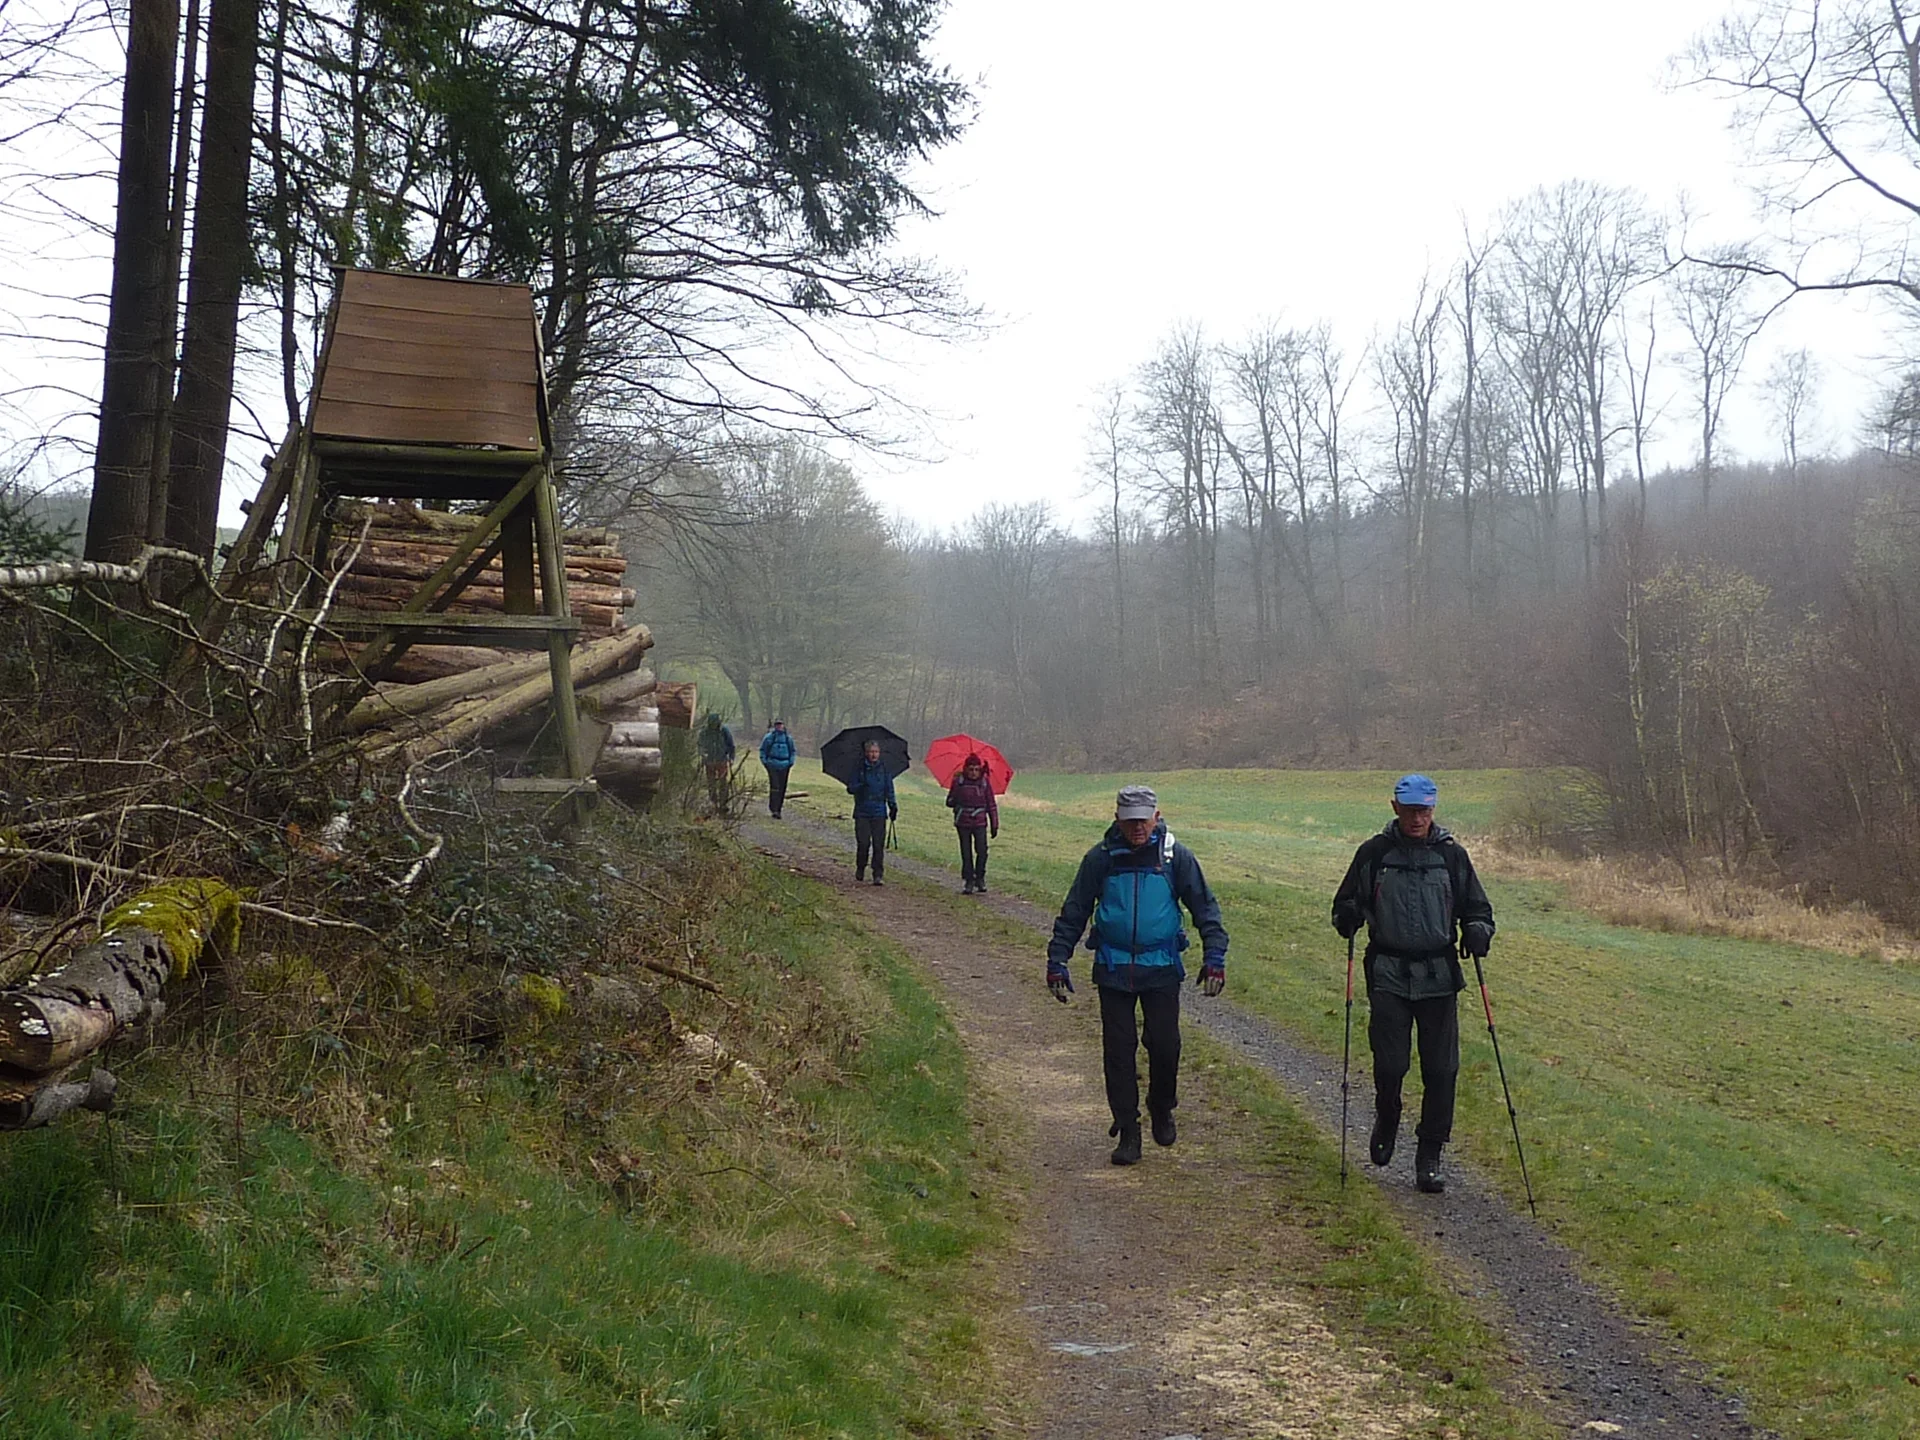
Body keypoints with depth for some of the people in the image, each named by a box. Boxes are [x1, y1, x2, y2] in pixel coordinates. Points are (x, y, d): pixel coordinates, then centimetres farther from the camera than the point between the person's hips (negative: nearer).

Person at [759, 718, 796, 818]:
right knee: (774, 787, -13)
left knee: (782, 788, 4)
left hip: (784, 766, 4)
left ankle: (778, 809, 12)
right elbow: (762, 750, 7)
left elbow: (792, 751, 21)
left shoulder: (788, 738, 10)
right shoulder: (769, 737, 1)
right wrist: (764, 761, -3)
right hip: (772, 765, -4)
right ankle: (774, 809, -12)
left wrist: (791, 762, 9)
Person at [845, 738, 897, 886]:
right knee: (863, 843, -5)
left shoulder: (884, 770, 8)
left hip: (879, 813, 1)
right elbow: (850, 789, 2)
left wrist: (893, 806, 1)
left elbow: (889, 790, 13)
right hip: (862, 812, -1)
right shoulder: (859, 769, 3)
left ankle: (878, 875, -4)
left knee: (879, 844, -6)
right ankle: (860, 869, 19)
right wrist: (860, 786, -19)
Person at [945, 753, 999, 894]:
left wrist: (994, 825, 6)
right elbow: (949, 801, 6)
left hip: (980, 822, 0)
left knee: (982, 851, -12)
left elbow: (991, 805, 7)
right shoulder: (958, 781, -2)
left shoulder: (985, 782, 0)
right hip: (963, 822, 0)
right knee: (966, 854, 3)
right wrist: (955, 802, -17)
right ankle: (968, 881, 12)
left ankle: (979, 879, 5)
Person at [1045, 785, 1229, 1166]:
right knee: (1118, 1050, 1)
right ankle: (1127, 1131, 12)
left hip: (1161, 968, -1)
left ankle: (1161, 1110, 25)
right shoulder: (1101, 858, -1)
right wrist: (1056, 961, 4)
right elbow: (1073, 913, 7)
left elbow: (1205, 907, 5)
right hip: (1113, 969, 1)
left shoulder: (1176, 856, -2)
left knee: (1164, 1045, -3)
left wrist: (1214, 956, -4)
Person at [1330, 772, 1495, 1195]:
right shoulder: (1375, 853, 4)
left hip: (1439, 977, 1)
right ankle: (1387, 1120, 25)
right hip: (1388, 974, -1)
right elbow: (1346, 903, 10)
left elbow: (1477, 908, 13)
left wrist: (1478, 931, -9)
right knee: (1390, 1064, -7)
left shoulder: (1451, 855, 6)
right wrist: (1349, 917, -13)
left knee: (1441, 1070, -1)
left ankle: (1429, 1158, 13)